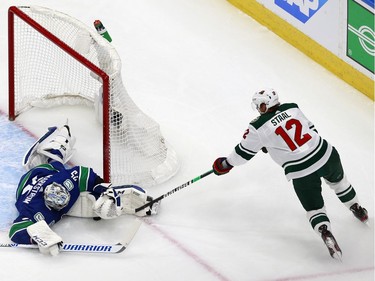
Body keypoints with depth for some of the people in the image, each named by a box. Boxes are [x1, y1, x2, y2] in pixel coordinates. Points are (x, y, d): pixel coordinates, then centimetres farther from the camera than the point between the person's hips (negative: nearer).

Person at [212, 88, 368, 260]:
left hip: (301, 172, -4)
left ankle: (326, 235, -11)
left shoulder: (258, 127, -7)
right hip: (326, 154, 5)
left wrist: (225, 164, 24)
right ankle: (358, 210, 51)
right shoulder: (292, 108, 6)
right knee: (337, 180, 36)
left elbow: (244, 152, 6)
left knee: (314, 208, 13)